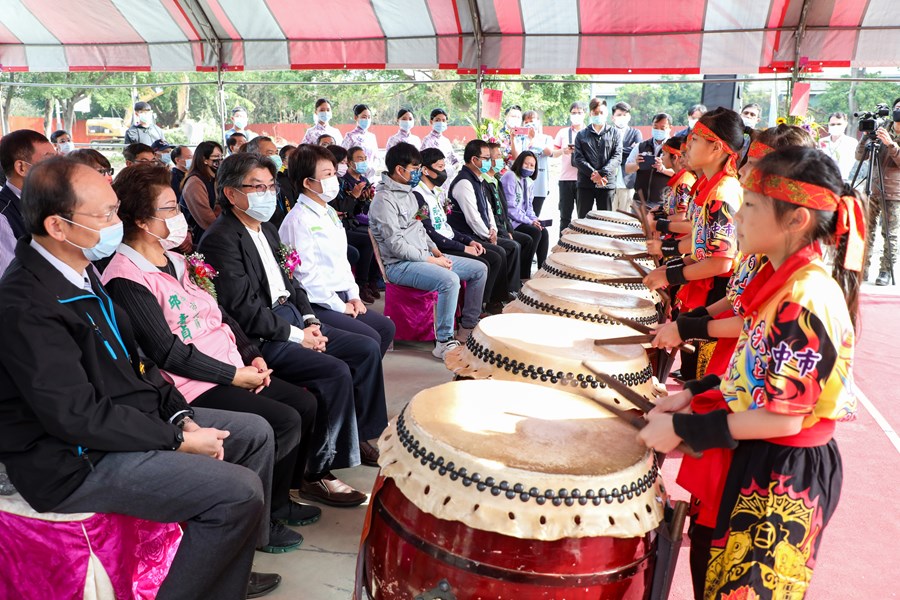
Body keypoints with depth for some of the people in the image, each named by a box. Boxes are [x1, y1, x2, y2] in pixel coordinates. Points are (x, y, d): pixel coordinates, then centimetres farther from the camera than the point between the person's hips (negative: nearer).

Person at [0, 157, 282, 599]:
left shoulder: (80, 271, 6)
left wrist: (180, 415, 0)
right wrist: (177, 441, -18)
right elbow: (78, 417, -25)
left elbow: (131, 360, 12)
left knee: (256, 433, 12)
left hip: (134, 418, 10)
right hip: (80, 462, -10)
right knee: (240, 492, -21)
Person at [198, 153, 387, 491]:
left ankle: (357, 436, 18)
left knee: (367, 350, 3)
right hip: (260, 339, -10)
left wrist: (311, 321, 3)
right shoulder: (220, 239, -14)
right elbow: (243, 310, -20)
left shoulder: (267, 229, 16)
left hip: (294, 320, 10)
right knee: (336, 372, -25)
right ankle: (317, 474, -12)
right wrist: (297, 335, -16)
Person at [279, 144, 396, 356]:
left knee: (386, 328, 4)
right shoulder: (299, 220, -15)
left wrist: (353, 296, 8)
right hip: (317, 306, -9)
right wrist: (339, 306, -14)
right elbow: (306, 274, -19)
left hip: (341, 298, 9)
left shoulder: (329, 213, 14)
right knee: (370, 340, -18)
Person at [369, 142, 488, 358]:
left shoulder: (408, 192, 14)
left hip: (423, 257, 10)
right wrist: (431, 260, -18)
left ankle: (469, 324, 17)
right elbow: (396, 244, -21)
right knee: (450, 280, -34)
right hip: (400, 265, -10)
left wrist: (433, 249, 6)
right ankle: (444, 342, -23)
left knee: (479, 269, 5)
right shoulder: (385, 199, -15)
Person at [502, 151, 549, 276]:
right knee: (535, 233, -23)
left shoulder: (529, 181, 13)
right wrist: (529, 221, -16)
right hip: (510, 221, -8)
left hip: (523, 220, 8)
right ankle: (524, 274, -17)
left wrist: (534, 219, -1)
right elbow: (510, 206, -18)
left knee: (544, 232, -12)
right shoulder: (510, 177, -12)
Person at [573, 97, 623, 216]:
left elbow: (617, 157, -1)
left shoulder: (614, 133, 10)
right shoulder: (581, 135, 11)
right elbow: (578, 159, 0)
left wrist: (602, 173, -15)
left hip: (607, 184, 0)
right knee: (582, 219, 2)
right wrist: (593, 174, -14)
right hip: (585, 183, 0)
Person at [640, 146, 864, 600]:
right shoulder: (783, 279, 3)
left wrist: (681, 428, -20)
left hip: (784, 476, -8)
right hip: (756, 458, 8)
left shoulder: (806, 300, -26)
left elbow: (783, 418, -25)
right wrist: (692, 394, 4)